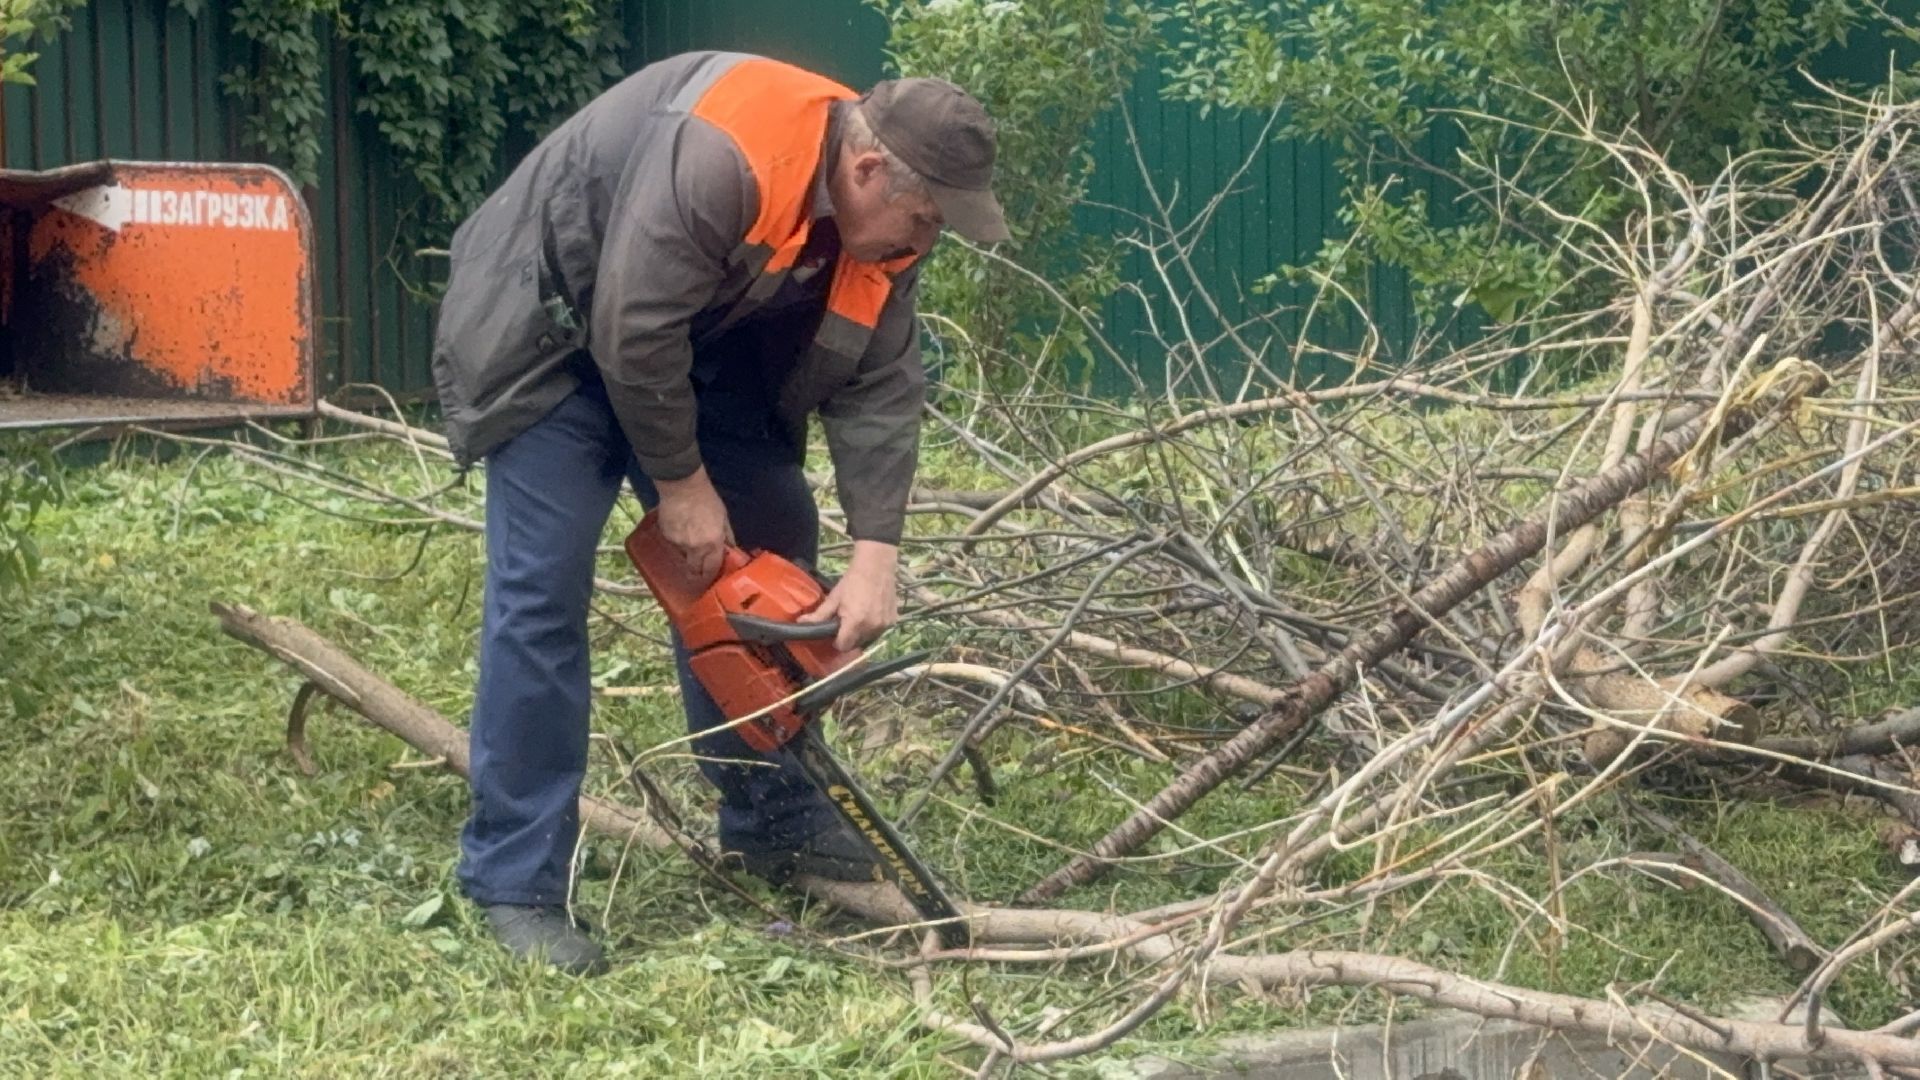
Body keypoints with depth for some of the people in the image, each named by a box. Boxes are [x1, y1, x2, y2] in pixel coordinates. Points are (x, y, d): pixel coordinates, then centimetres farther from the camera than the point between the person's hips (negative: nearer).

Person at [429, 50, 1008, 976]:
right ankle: (513, 881, -9)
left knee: (772, 549, 6)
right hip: (549, 328, -8)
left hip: (692, 344, 8)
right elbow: (635, 329, -33)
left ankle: (770, 818, 19)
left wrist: (875, 554, -21)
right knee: (542, 589, -14)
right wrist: (681, 486, -21)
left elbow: (880, 388, -11)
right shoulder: (720, 160, -37)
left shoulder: (879, 227, -11)